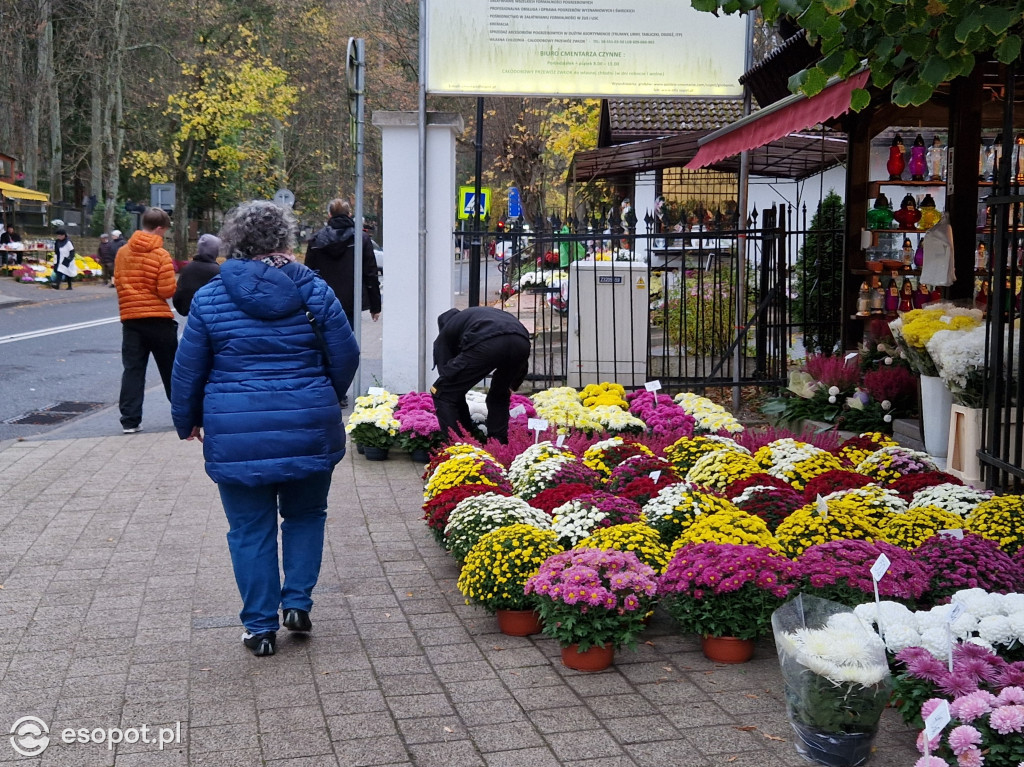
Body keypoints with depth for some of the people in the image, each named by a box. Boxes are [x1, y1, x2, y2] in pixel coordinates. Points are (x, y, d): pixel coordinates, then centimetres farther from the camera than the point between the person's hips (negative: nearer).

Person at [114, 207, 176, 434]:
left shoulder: (123, 252, 4)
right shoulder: (160, 254, -10)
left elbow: (118, 282, 11)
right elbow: (167, 290, -13)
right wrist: (174, 285, 7)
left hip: (131, 319, 3)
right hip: (159, 319, -3)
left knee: (133, 370, 4)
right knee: (171, 368, 11)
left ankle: (130, 420, -3)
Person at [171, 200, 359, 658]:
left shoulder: (209, 298, -1)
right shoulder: (314, 291, -2)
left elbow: (188, 368, 4)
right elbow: (345, 355, 3)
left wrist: (187, 421, 19)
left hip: (236, 435, 0)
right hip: (309, 430, 1)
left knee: (250, 529, 9)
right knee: (306, 515, 21)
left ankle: (261, 627, 14)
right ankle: (298, 602, 16)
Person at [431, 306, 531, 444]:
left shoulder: (444, 335, 32)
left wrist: (467, 426, 35)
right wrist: (510, 387, 51)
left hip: (485, 345, -4)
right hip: (521, 342, 5)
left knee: (442, 393, 15)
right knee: (499, 395, 32)